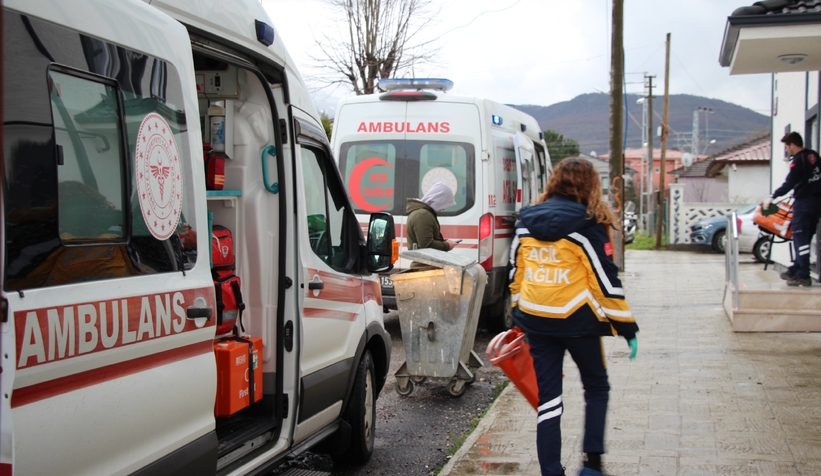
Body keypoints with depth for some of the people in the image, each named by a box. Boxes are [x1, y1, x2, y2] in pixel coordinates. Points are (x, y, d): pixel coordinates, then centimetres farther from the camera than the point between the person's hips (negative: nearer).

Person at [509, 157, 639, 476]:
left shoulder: (526, 223, 5)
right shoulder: (587, 226, -9)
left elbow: (515, 273, 12)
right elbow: (606, 281, -9)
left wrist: (519, 316, 23)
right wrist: (627, 328, -2)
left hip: (535, 321, 4)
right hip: (576, 321, -4)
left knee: (547, 397, 10)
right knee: (596, 388, 17)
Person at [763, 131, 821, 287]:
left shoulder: (798, 160, -14)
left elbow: (788, 184, -16)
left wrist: (772, 198, -10)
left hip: (804, 202, -8)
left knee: (800, 239, -5)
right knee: (805, 238, 13)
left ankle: (803, 276, -6)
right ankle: (795, 270, 20)